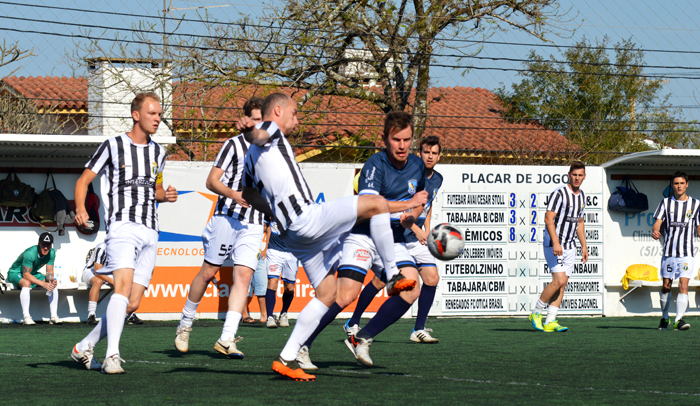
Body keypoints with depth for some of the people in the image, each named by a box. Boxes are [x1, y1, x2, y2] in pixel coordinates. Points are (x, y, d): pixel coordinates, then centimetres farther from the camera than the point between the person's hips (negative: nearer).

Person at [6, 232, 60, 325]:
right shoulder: (30, 253, -34)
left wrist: (50, 280, -30)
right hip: (15, 273, -7)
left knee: (54, 284, -12)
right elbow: (26, 275, -34)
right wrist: (43, 284, -40)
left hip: (32, 274, 7)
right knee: (27, 283, -40)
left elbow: (50, 272, -6)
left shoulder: (51, 253, -13)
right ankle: (26, 317, -41)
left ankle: (54, 316, -13)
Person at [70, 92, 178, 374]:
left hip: (149, 233, 6)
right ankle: (112, 356, -33)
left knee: (132, 304, 0)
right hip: (122, 226, -6)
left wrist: (166, 195, 6)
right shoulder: (113, 146, 1)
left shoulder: (157, 152, 18)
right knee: (123, 286, -27)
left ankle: (84, 347, 15)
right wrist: (80, 209, -16)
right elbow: (83, 181, 2)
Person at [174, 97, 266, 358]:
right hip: (227, 217, -4)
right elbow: (212, 181, -4)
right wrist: (233, 194, -20)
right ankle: (185, 323, 22)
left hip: (253, 224, 4)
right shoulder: (234, 145, -1)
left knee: (244, 276, -10)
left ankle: (226, 339, -13)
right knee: (208, 272, 2)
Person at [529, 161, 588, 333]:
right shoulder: (559, 193, -13)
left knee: (562, 284, 1)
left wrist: (584, 246, 19)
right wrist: (556, 243, -26)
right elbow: (548, 219, -18)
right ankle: (536, 313, 1)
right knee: (559, 281, -15)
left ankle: (550, 321, 3)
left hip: (570, 247, 8)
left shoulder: (582, 196, 12)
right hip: (554, 245, -8)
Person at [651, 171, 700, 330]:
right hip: (669, 251, 1)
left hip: (687, 253, -1)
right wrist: (655, 231, -24)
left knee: (683, 285, -13)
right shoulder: (665, 203, 7)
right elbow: (658, 222, -2)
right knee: (666, 286, 8)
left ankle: (679, 320, -18)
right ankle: (664, 317, 26)